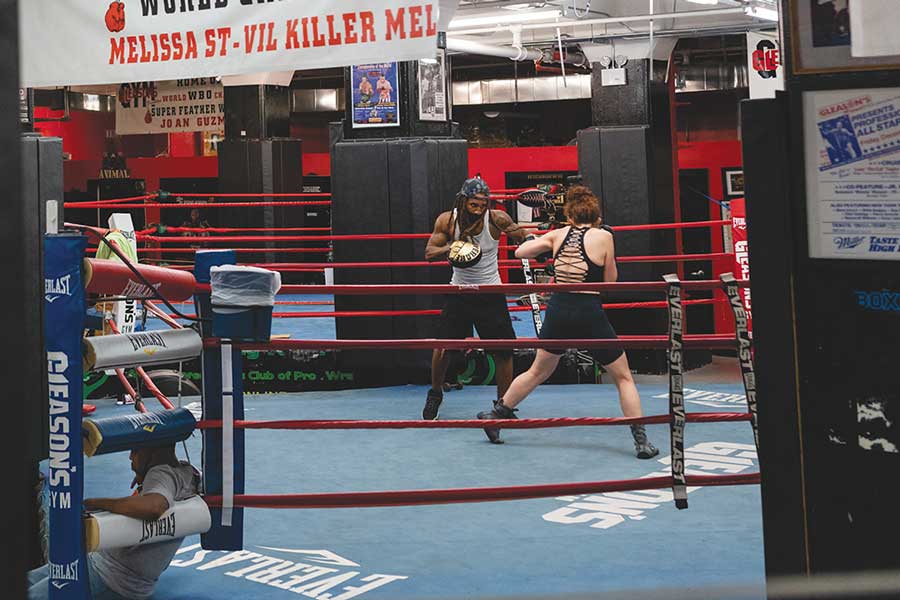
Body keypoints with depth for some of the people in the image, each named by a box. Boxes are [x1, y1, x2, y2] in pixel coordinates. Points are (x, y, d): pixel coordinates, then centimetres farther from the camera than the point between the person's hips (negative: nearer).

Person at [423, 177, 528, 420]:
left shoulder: (497, 219, -15)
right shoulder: (447, 220, -11)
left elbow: (521, 239, -1)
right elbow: (429, 253, -5)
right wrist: (449, 249, -25)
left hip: (491, 293, -1)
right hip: (459, 292, 1)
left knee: (503, 351, 0)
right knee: (443, 347, 1)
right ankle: (435, 394, 28)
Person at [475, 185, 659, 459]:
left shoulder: (558, 234, 5)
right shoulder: (603, 236, -5)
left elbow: (520, 251, 11)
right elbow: (610, 280, 1)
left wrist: (546, 246, 26)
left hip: (558, 310, 4)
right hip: (590, 314, -4)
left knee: (538, 372, 25)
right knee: (624, 377, 10)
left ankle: (495, 415, 33)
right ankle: (641, 441, 6)